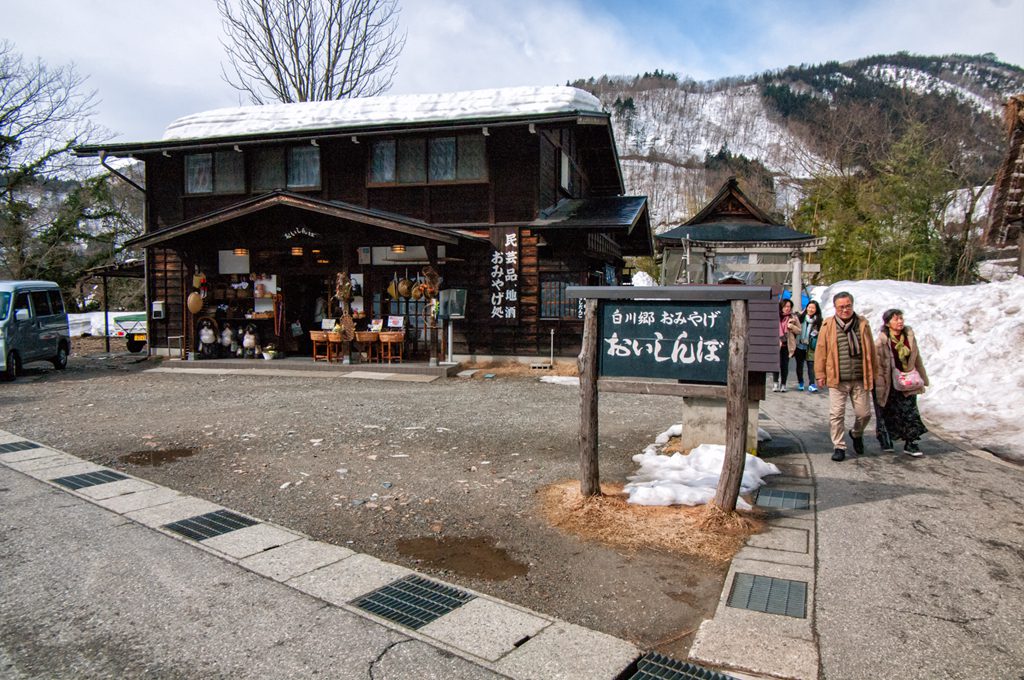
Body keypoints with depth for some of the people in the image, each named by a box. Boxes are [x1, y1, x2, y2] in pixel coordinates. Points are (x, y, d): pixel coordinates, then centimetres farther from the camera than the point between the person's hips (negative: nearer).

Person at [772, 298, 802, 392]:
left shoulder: (793, 317, 8)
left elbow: (799, 330, 7)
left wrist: (791, 326, -10)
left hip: (787, 345, 1)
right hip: (776, 344, -1)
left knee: (784, 365, 3)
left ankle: (783, 384, 11)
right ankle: (776, 383, -1)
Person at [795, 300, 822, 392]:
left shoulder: (818, 320, 0)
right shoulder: (801, 317, 1)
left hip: (810, 347, -2)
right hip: (799, 345, 2)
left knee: (811, 364, -8)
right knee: (799, 364, 11)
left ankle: (811, 384, -6)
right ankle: (800, 383, 26)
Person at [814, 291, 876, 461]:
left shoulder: (862, 324, 5)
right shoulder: (828, 325, 0)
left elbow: (870, 350, 10)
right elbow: (821, 350, 2)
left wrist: (872, 374, 11)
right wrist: (820, 374, 0)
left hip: (860, 379, 2)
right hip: (837, 380, -2)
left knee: (864, 413, 7)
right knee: (836, 414, -1)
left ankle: (856, 434, 38)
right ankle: (839, 447, 12)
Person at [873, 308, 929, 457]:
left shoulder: (909, 335, 1)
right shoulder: (881, 341, -15)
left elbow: (917, 359, 12)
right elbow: (877, 365, -14)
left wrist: (923, 377, 16)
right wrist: (880, 386, -17)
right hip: (889, 383, -4)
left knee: (910, 412, -1)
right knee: (888, 412, 9)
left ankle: (910, 443, 6)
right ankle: (885, 441, 26)